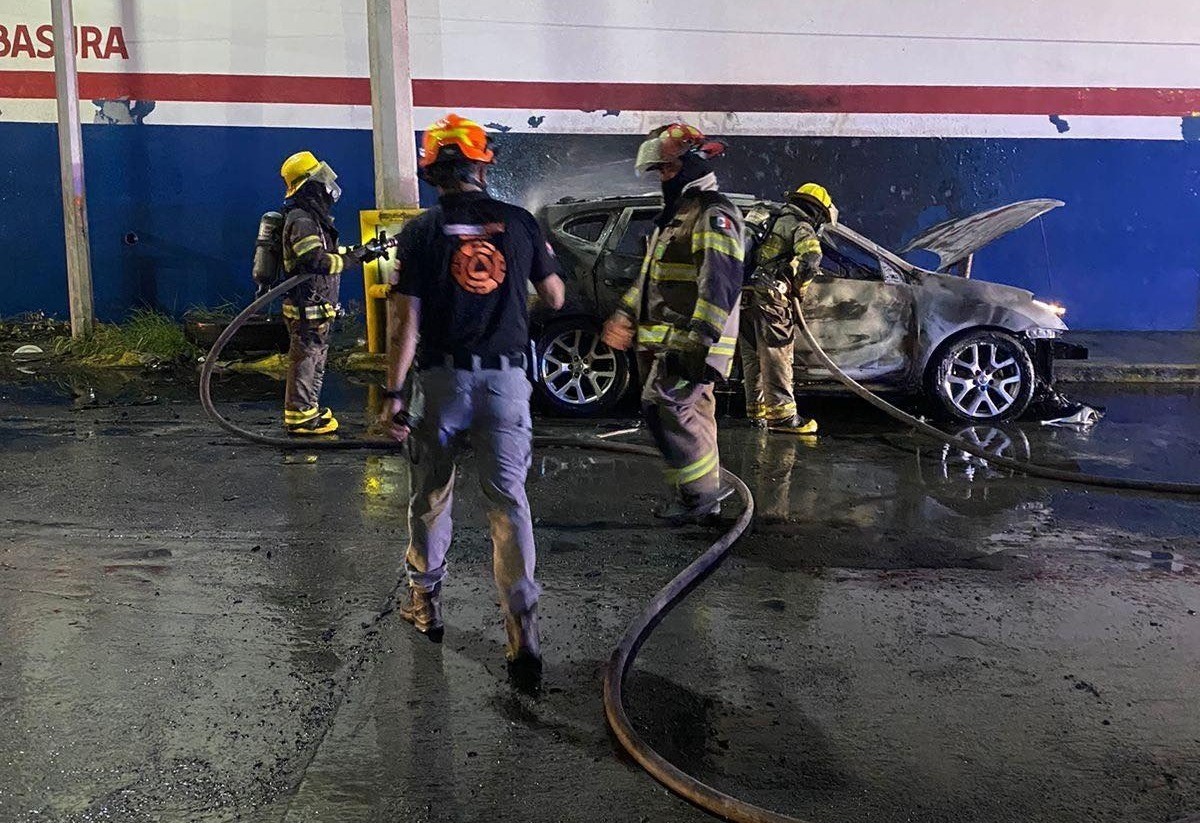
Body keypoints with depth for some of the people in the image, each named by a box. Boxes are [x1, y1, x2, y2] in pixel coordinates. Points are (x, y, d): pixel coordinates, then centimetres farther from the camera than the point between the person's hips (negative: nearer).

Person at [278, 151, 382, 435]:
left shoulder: (313, 217, 15)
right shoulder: (301, 221, -19)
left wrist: (358, 251, 10)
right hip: (307, 307, -10)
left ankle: (310, 409, 29)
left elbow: (329, 252, 22)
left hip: (318, 307, 10)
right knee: (304, 361, -3)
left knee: (316, 361, 18)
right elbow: (317, 261, -28)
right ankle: (299, 418, 3)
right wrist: (355, 257, -21)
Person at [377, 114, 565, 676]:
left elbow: (405, 321, -8)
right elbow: (555, 298, 11)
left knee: (431, 494, 16)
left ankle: (425, 601, 31)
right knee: (508, 499, 1)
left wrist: (393, 393, -5)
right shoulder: (520, 223, 1)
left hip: (442, 379, -1)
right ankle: (522, 625, -7)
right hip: (506, 380, 1)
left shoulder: (421, 232, -4)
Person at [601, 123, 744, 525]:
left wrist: (699, 341, -29)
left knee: (665, 406, -15)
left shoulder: (714, 215, -13)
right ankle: (702, 495, 25)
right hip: (674, 341, 10)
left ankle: (700, 492, -8)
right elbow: (650, 276, 29)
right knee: (692, 414, 15)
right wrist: (624, 315, 24)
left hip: (693, 342, -10)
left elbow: (720, 283, -23)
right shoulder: (677, 213, 21)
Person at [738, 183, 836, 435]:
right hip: (769, 298, -8)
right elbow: (810, 259, -17)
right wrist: (798, 286, -1)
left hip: (744, 296, 8)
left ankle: (757, 410, 19)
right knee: (777, 357, -5)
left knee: (753, 357, 13)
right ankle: (782, 414, -6)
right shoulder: (801, 228, 1)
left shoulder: (770, 224, 27)